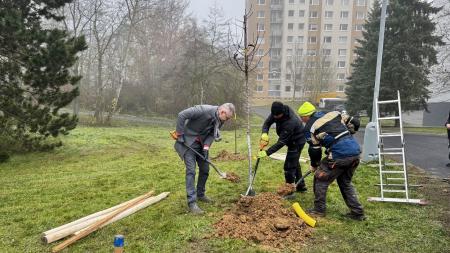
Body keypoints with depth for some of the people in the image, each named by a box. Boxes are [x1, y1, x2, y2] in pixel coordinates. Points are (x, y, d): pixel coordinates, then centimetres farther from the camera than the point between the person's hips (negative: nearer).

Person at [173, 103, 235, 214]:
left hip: (202, 144, 7)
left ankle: (200, 194, 29)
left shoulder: (220, 120, -7)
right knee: (191, 170, -12)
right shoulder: (204, 110, -30)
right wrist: (179, 134, -21)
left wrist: (206, 145, -17)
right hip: (188, 141, -7)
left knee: (205, 169, 11)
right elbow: (182, 115, -28)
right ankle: (192, 202, -10)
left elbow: (212, 134, -1)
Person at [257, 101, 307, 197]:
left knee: (289, 166, -6)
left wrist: (267, 153, -35)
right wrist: (264, 134, -30)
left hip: (297, 142, -10)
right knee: (295, 163, 21)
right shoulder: (277, 112, -16)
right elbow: (267, 122, -10)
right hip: (293, 141, 10)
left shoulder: (290, 123, -38)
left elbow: (281, 142, -35)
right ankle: (301, 186, 36)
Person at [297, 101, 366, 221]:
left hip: (339, 155, -7)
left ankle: (319, 209, 21)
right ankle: (358, 212, 24)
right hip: (355, 152, 7)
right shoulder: (334, 114, 17)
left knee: (320, 179, 13)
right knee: (346, 183, 24)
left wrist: (314, 165, 22)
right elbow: (354, 124, 19)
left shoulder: (310, 127, 2)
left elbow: (314, 150, 6)